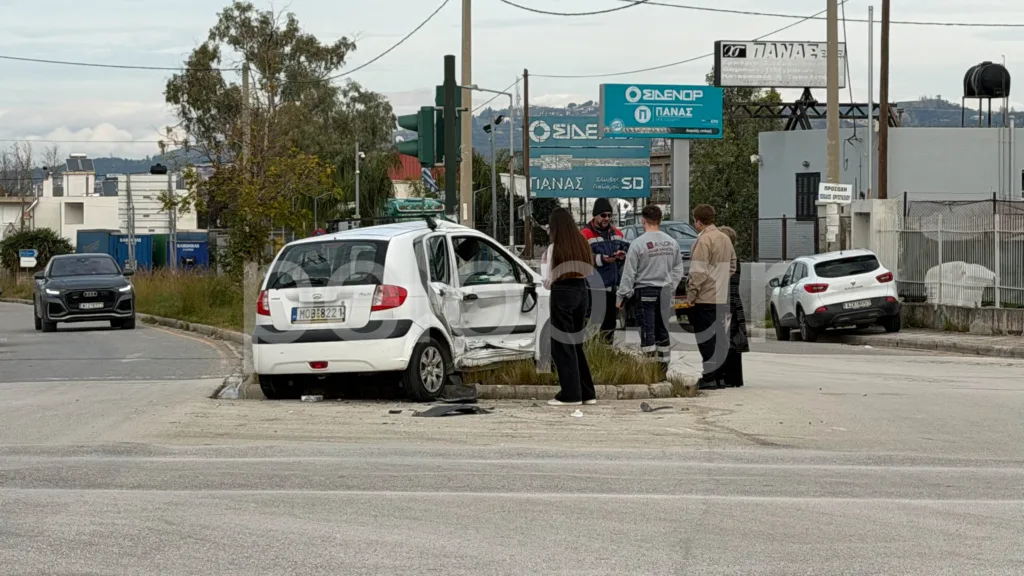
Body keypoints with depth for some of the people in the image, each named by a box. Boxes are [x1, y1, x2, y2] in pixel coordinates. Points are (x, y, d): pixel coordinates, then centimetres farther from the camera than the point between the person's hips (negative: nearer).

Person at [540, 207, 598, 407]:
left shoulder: (555, 248, -12)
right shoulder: (582, 244, 4)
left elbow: (548, 282, -9)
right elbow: (589, 271, 9)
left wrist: (543, 264, 7)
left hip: (563, 293, -6)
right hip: (582, 291, 6)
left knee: (562, 345, 3)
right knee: (576, 344, 16)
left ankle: (571, 394, 2)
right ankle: (587, 392, 17)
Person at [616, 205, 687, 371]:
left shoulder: (638, 243, -13)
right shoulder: (672, 242, 3)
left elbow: (629, 273, -10)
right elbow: (678, 269, 9)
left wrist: (621, 296, -4)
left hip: (645, 291, -5)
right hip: (665, 292, 5)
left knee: (647, 331, -3)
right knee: (663, 331, 13)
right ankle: (664, 364, 17)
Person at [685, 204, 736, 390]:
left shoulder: (704, 240, -15)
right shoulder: (725, 239, 13)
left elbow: (698, 272, -19)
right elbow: (732, 266, 22)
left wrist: (691, 294, -13)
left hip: (705, 298, -9)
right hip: (722, 298, 9)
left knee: (706, 340, -6)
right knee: (718, 338, 12)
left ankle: (709, 378, -8)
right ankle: (719, 376, 16)